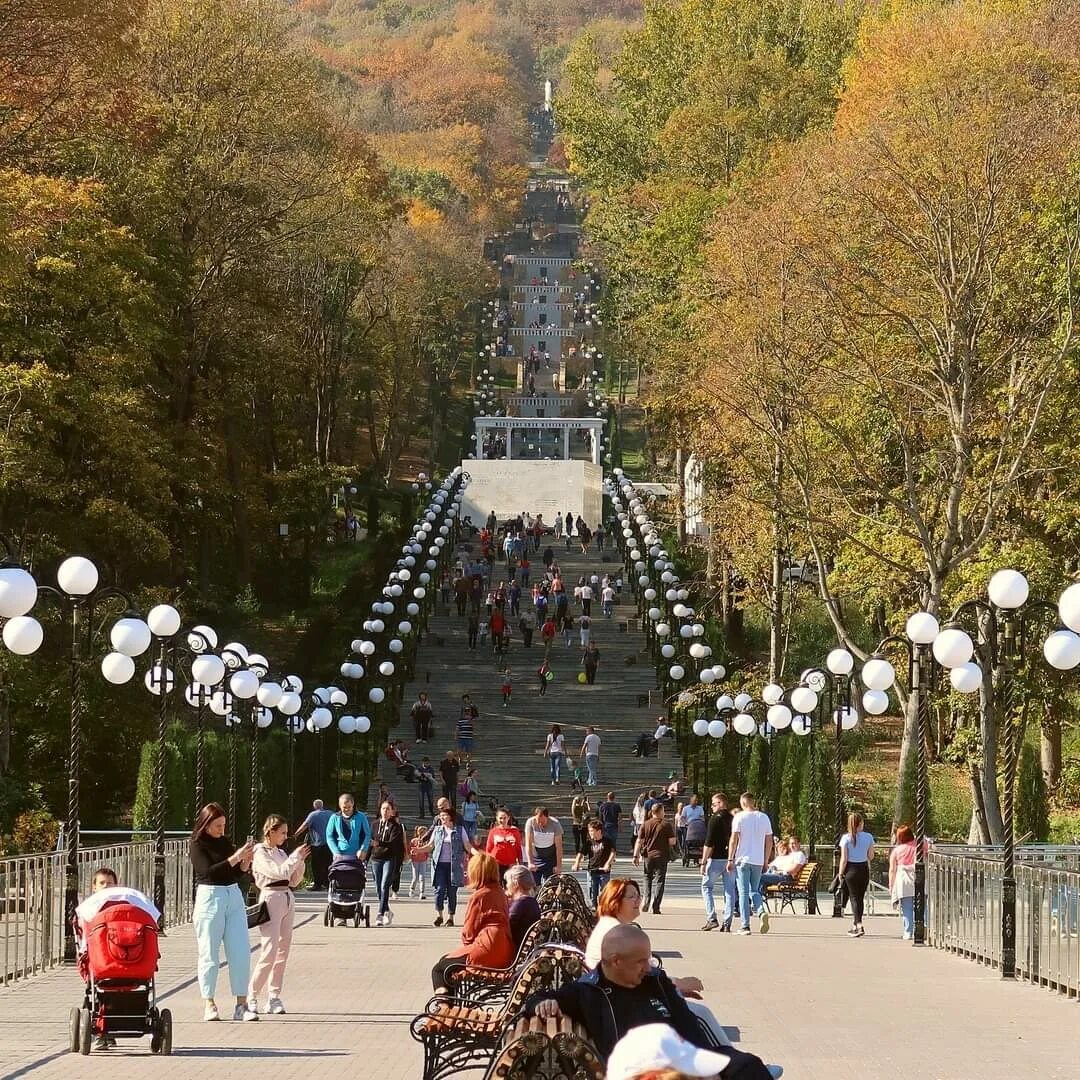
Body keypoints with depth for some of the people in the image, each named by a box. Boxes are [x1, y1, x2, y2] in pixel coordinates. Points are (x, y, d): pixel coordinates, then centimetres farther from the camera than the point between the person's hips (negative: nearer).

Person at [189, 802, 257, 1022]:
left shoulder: (225, 842, 13)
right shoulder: (197, 845, -4)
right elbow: (208, 871, -19)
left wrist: (246, 861, -4)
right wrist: (235, 858, -22)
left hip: (234, 897, 6)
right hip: (210, 898, -6)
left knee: (240, 953, 1)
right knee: (209, 954, 0)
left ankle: (242, 1004, 3)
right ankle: (209, 1005, 6)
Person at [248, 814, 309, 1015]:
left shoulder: (281, 853, 15)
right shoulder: (260, 853, -6)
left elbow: (294, 881, 19)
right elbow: (279, 872, -17)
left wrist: (301, 861, 7)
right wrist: (295, 857, -6)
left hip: (287, 899, 8)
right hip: (271, 898, -8)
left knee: (283, 951, 6)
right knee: (269, 952, -11)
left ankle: (274, 997, 10)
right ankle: (251, 997, -4)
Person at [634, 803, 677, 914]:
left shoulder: (645, 825, 1)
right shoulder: (666, 825, -6)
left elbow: (639, 841, -2)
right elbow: (672, 841, -8)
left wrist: (636, 856, 1)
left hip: (648, 856, 3)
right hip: (661, 856, -3)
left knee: (648, 879, 19)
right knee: (659, 881, 0)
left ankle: (646, 903, 17)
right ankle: (655, 907, -8)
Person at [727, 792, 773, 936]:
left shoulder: (739, 817, -5)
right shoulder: (764, 817, 7)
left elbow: (734, 839, -9)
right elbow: (769, 841, 9)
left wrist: (730, 860, -5)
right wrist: (766, 861, 17)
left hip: (742, 860, -4)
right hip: (758, 860, 4)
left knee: (743, 892, 0)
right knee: (755, 891, 15)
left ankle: (745, 925, -4)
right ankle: (762, 911, -13)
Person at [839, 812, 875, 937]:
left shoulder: (846, 838, -10)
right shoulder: (868, 837, -4)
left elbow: (844, 859, -11)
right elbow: (871, 856, 3)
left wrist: (841, 873, -1)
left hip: (851, 869, -2)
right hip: (864, 869, 2)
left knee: (854, 898, 1)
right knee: (860, 897, 14)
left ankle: (859, 926, -13)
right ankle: (854, 926, 22)